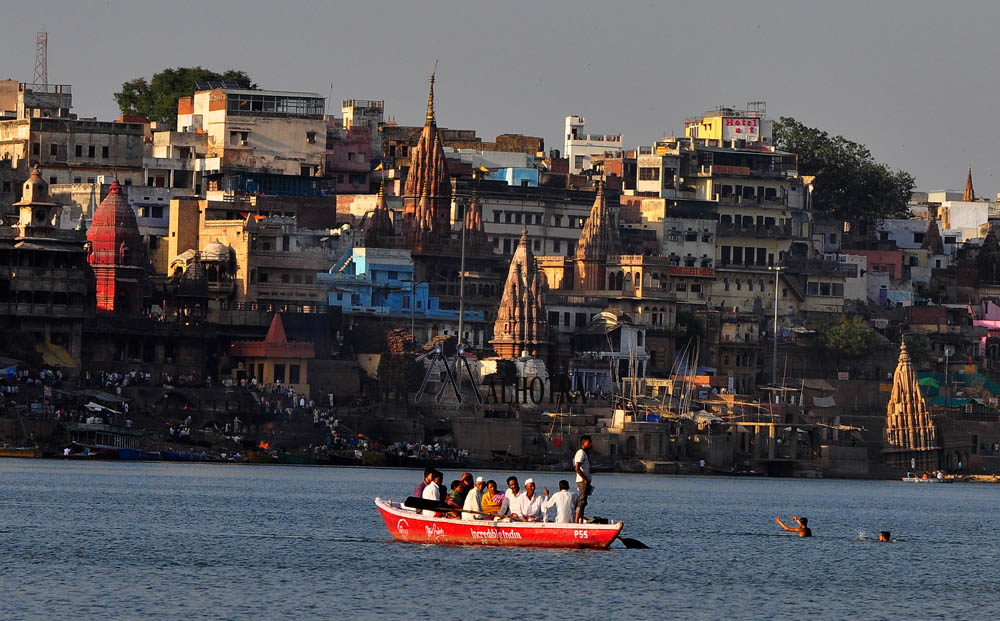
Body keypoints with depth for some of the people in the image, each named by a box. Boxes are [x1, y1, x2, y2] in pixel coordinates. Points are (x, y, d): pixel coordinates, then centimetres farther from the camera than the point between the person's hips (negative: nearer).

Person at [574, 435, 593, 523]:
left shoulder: (585, 453, 18)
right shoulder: (581, 453, -13)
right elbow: (577, 468, -22)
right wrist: (584, 479, -20)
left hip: (585, 481, 10)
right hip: (582, 481, -10)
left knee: (582, 502, 12)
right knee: (581, 502, -12)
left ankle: (580, 521, 15)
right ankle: (577, 521, -14)